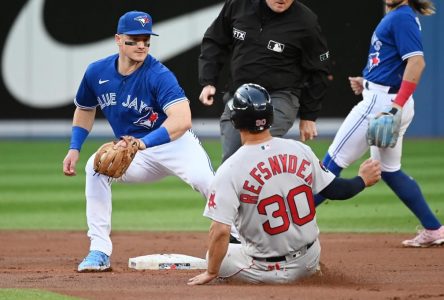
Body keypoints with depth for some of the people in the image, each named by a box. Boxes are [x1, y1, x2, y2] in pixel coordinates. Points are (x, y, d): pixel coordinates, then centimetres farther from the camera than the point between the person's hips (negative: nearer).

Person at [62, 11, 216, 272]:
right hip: (134, 154, 5)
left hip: (175, 143, -5)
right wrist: (74, 149, 3)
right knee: (96, 166, -22)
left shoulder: (158, 74, -22)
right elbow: (85, 109, 17)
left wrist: (143, 143, -48)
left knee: (204, 179, -33)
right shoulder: (97, 73, -5)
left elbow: (182, 119, -36)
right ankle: (99, 253, -18)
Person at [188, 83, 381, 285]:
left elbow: (220, 231, -22)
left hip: (267, 272, -6)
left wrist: (211, 273, -7)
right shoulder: (299, 150, -8)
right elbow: (334, 190, 3)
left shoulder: (230, 170, -19)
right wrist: (363, 180, 24)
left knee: (215, 257, 20)